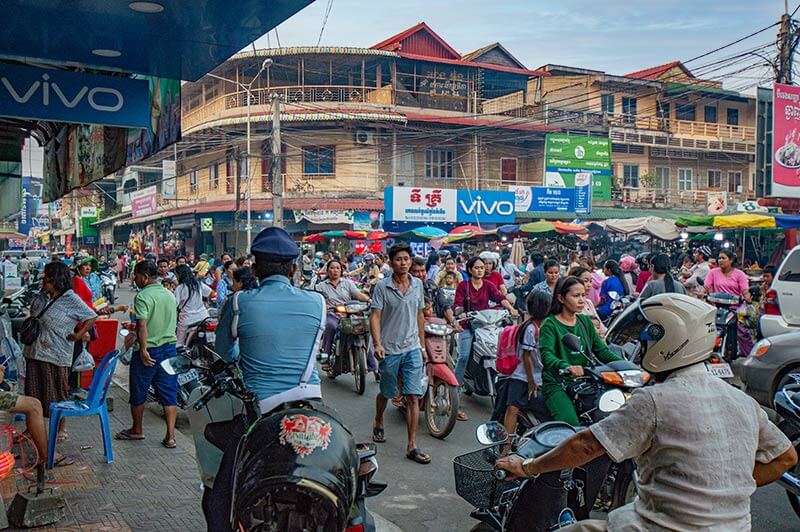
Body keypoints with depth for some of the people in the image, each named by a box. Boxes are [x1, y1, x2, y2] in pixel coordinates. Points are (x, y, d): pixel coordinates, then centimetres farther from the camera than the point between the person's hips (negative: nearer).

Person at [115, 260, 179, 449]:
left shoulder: (143, 296, -14)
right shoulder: (170, 295, 9)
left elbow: (142, 325, -24)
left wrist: (143, 350, -24)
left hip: (149, 351, -6)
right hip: (169, 347, 6)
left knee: (138, 392, 14)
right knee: (169, 394, 7)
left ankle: (137, 430, 29)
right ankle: (170, 436, 5)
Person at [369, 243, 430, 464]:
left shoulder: (417, 284, 6)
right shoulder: (382, 286, -7)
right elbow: (375, 316, -11)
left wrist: (422, 346, 14)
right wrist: (377, 344, -24)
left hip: (412, 348, 3)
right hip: (389, 349, -2)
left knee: (413, 397, -3)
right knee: (386, 393, 15)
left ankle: (412, 446, 2)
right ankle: (378, 424, 44)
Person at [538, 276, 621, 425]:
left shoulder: (585, 321, 15)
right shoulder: (550, 324, -5)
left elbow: (601, 350, 11)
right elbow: (546, 355, -20)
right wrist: (567, 367, -40)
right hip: (556, 385, -6)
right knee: (570, 424, -27)